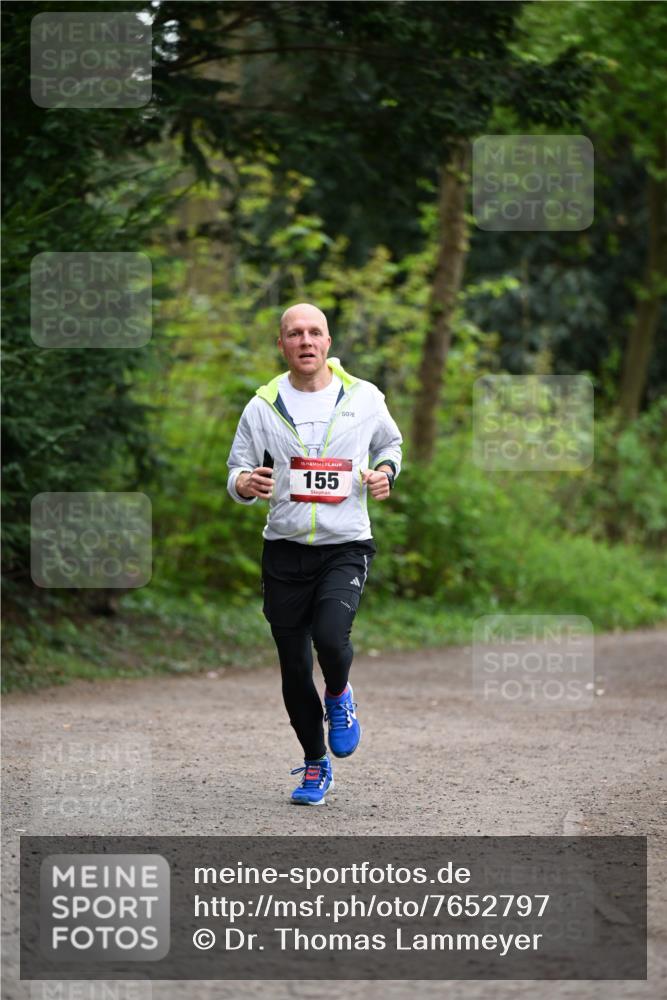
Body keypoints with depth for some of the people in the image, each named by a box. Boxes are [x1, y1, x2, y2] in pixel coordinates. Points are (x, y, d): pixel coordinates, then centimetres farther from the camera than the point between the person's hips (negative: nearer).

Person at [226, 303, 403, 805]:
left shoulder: (364, 397, 1)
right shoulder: (263, 406, 2)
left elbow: (390, 443, 20)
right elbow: (238, 469, 8)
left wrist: (385, 472, -2)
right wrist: (244, 484, -16)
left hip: (346, 546, -2)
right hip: (285, 550, 2)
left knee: (330, 635, -25)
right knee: (294, 667, 5)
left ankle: (339, 697, 10)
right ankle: (316, 765, 24)